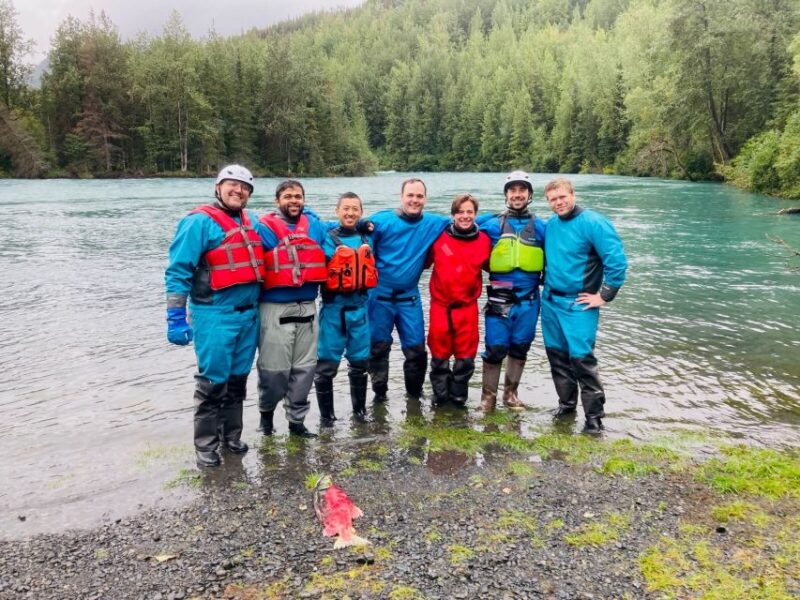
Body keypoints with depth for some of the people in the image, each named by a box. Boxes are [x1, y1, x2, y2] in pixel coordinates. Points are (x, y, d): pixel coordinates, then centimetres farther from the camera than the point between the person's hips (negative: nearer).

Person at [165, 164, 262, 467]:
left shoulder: (250, 222, 13)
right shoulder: (200, 221, -8)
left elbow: (257, 263, 29)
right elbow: (178, 272, -12)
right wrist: (176, 317, -16)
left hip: (249, 314, 7)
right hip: (215, 316, -6)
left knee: (238, 379, 14)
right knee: (213, 381, -1)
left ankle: (231, 435, 29)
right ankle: (206, 445, 13)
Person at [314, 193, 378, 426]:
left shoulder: (366, 240, 11)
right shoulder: (327, 239, -4)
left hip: (359, 307, 4)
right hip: (334, 308, -4)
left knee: (360, 362, 12)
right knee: (326, 364, 0)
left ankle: (360, 410, 27)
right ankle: (326, 415, 13)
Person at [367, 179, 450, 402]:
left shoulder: (433, 224, 0)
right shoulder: (381, 220, -9)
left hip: (409, 297, 2)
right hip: (380, 295, -2)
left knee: (416, 348, 5)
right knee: (378, 346, 7)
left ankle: (415, 392, 27)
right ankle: (380, 392, 27)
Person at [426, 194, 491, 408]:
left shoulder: (483, 240, -1)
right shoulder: (439, 237, -4)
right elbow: (424, 261, 9)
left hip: (467, 307, 1)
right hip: (440, 305, 0)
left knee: (466, 354, 7)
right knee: (439, 352, 9)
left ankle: (459, 395, 25)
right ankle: (440, 394, 26)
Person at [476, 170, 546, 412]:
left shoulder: (540, 227, 4)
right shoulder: (492, 224, 0)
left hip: (528, 300, 2)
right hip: (499, 299, -2)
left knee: (520, 347, 12)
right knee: (495, 348, -2)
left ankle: (511, 393, 27)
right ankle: (488, 396, 13)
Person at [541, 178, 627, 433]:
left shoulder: (592, 222, -13)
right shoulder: (550, 225, 7)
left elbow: (617, 261, -17)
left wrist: (605, 296, -15)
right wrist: (546, 286, 14)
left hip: (578, 304, -6)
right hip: (550, 301, 6)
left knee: (581, 357, -10)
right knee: (556, 354, 13)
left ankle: (594, 414, 2)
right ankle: (566, 402, 29)